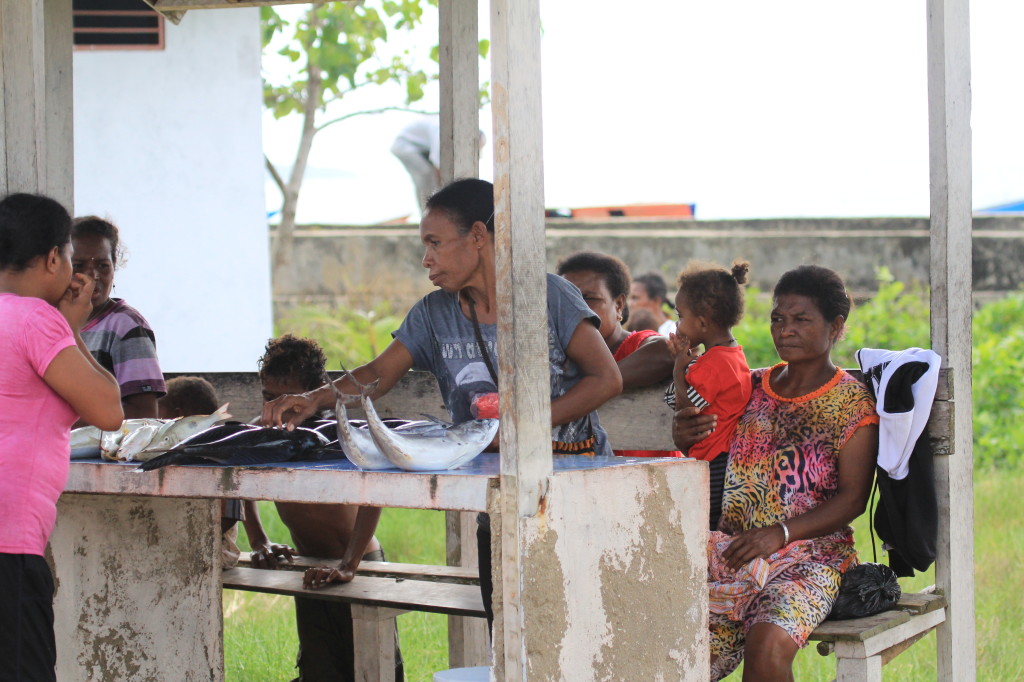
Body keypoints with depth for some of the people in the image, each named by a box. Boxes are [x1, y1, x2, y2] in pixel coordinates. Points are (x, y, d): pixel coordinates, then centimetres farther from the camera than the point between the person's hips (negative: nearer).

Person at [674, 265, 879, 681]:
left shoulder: (852, 402, 1)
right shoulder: (752, 389, 16)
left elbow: (852, 499, -7)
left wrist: (779, 533, -20)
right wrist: (683, 437, -5)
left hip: (810, 558, -4)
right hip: (732, 556, 4)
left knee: (766, 645, -33)